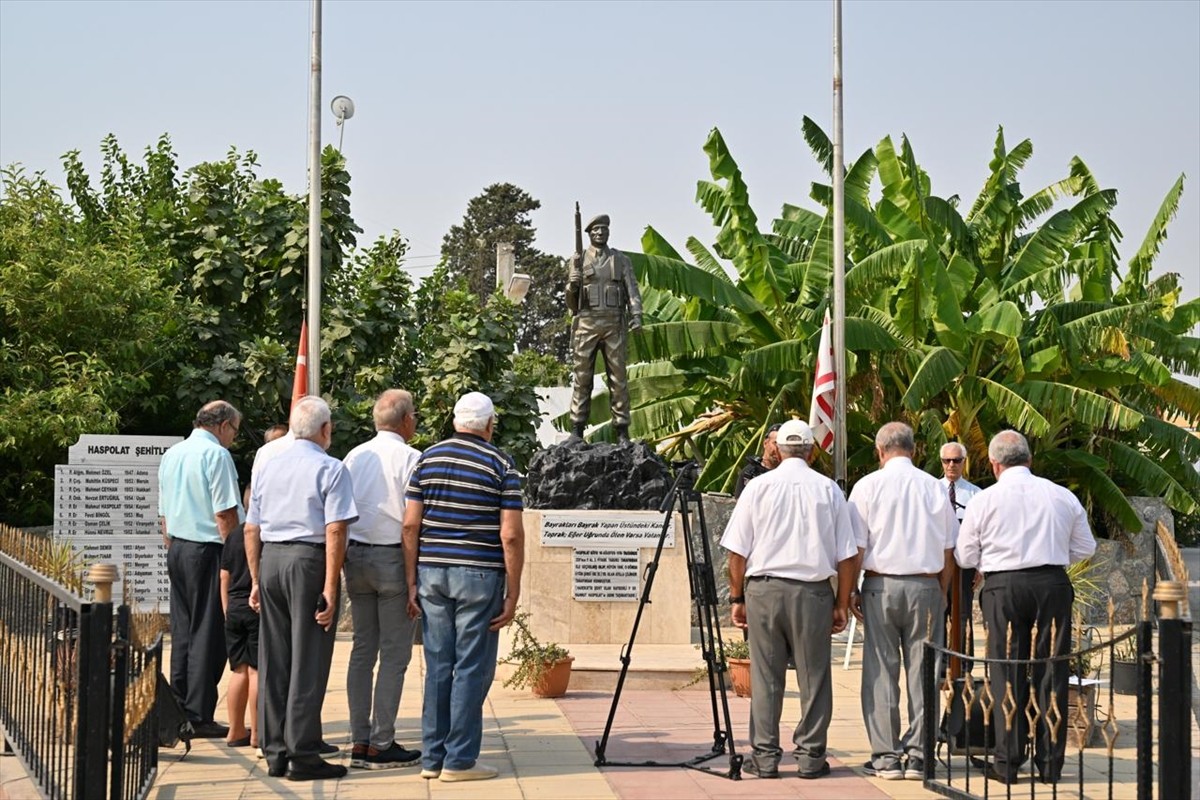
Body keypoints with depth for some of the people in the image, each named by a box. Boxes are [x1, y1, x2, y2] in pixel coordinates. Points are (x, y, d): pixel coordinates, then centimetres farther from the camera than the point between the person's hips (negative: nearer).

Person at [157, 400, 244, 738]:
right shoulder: (217, 455, -11)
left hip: (176, 549, 8)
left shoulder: (170, 455, 15)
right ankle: (200, 716, -3)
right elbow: (225, 513, -15)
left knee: (182, 631, 12)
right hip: (208, 549, -8)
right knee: (208, 634, -4)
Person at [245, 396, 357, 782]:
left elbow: (251, 529, 14)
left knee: (273, 661, 10)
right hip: (309, 562, -6)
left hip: (270, 561, 6)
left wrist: (256, 580, 20)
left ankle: (274, 753, 14)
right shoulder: (330, 469, -6)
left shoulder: (267, 467, 13)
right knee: (307, 662, -2)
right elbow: (335, 532, -14)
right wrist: (330, 587, -13)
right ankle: (303, 754, -2)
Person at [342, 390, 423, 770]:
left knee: (362, 649, 11)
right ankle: (381, 745, -1)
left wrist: (342, 563, 16)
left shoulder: (354, 456, 9)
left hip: (355, 554, 7)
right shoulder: (409, 458, -9)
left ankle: (360, 742, 13)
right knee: (394, 655, -1)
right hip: (394, 557, -6)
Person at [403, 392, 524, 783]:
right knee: (472, 669, 1)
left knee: (437, 667, 10)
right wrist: (513, 594, -4)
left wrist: (411, 583, 8)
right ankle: (459, 760, 2)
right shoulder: (502, 466, -3)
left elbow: (411, 525, 4)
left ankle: (432, 757, 13)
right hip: (479, 575, -4)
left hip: (432, 573, 4)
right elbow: (511, 535, -9)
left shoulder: (428, 459, 8)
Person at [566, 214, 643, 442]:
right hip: (586, 322, 0)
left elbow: (632, 289, 6)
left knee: (618, 378, -1)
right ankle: (577, 430, 0)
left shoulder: (621, 260, 14)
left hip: (614, 324, 0)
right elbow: (571, 302, 12)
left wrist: (636, 314, -10)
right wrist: (572, 285, -9)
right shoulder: (579, 260, 12)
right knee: (582, 378, -2)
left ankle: (622, 430, 0)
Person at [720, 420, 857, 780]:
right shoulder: (828, 490, 2)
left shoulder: (758, 487, 1)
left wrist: (737, 598, 10)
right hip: (812, 591, 0)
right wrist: (842, 604, 9)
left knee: (765, 678, 5)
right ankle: (810, 756, 9)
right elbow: (846, 556, 2)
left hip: (763, 588, 0)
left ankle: (765, 756, 8)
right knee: (813, 678, 7)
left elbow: (737, 551, 2)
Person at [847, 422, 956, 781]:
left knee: (881, 673, 2)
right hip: (925, 587, 2)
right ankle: (917, 755, 4)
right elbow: (949, 551, 8)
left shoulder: (868, 486, -1)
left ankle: (885, 756, 2)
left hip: (881, 586, -1)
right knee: (922, 672, 4)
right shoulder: (934, 488, 5)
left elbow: (856, 548, -3)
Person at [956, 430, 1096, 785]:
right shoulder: (1063, 496, 5)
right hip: (1053, 585, 2)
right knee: (1051, 672, 7)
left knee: (1007, 673, 4)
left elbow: (965, 558, 4)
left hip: (1003, 587, -2)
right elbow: (1085, 547, 12)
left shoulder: (984, 500, -1)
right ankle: (1050, 762, 9)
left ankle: (1008, 763, 4)